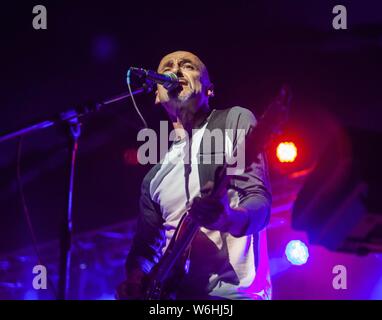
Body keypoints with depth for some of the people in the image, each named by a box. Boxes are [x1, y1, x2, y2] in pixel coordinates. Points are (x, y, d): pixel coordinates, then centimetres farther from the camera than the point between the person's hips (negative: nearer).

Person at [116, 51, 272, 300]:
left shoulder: (235, 120, 4)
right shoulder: (155, 173, 19)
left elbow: (260, 200, -7)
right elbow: (146, 245, 19)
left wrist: (228, 217, -28)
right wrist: (133, 284, -2)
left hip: (233, 292, -5)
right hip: (173, 292, 6)